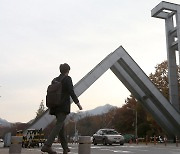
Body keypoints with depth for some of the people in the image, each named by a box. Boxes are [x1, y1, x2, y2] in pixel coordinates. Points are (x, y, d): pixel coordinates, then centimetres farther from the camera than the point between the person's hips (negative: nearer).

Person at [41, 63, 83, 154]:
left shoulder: (55, 80, 13)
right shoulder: (67, 79, -5)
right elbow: (71, 92, -14)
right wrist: (78, 103, -9)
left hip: (55, 106, 7)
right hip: (64, 106, -7)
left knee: (61, 126, 14)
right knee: (59, 125, -10)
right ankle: (47, 145, -23)